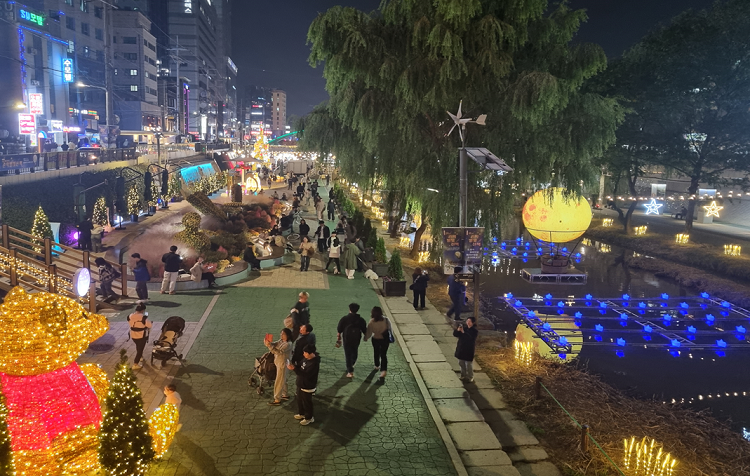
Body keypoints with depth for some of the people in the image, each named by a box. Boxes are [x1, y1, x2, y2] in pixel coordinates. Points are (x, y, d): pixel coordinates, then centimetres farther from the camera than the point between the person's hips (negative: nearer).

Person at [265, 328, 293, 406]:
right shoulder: (281, 340, 3)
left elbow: (279, 352, -32)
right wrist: (268, 343, -25)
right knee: (282, 380, 21)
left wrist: (269, 345, -37)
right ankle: (285, 395, 36)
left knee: (279, 382, -1)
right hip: (278, 363, 9)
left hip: (283, 364, -9)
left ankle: (277, 400, 8)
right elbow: (274, 344, -3)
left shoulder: (288, 344, -25)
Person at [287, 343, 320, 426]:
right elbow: (301, 367, 11)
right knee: (299, 400, 25)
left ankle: (309, 418, 29)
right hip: (301, 384, 9)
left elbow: (305, 374, -34)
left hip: (307, 387, -9)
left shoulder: (314, 363, -32)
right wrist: (294, 366, -10)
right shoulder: (307, 359, -3)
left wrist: (294, 369, -35)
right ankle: (301, 413, 46)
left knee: (307, 403, 10)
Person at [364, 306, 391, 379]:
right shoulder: (386, 320, -19)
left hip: (375, 339, 0)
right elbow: (390, 330, -9)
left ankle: (377, 366, 45)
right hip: (385, 339, 0)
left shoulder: (371, 322, -22)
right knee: (384, 354, 8)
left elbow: (369, 332, -13)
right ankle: (384, 370, -5)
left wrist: (365, 338, 7)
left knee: (376, 353, 25)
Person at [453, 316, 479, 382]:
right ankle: (463, 376, 33)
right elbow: (455, 334, 0)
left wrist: (464, 332, -35)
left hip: (469, 350, -5)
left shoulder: (474, 331, -11)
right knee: (461, 363, 16)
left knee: (469, 365, 0)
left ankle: (470, 378, 16)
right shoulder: (463, 328, 3)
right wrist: (457, 330, -21)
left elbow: (471, 338, -27)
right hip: (461, 349, 5)